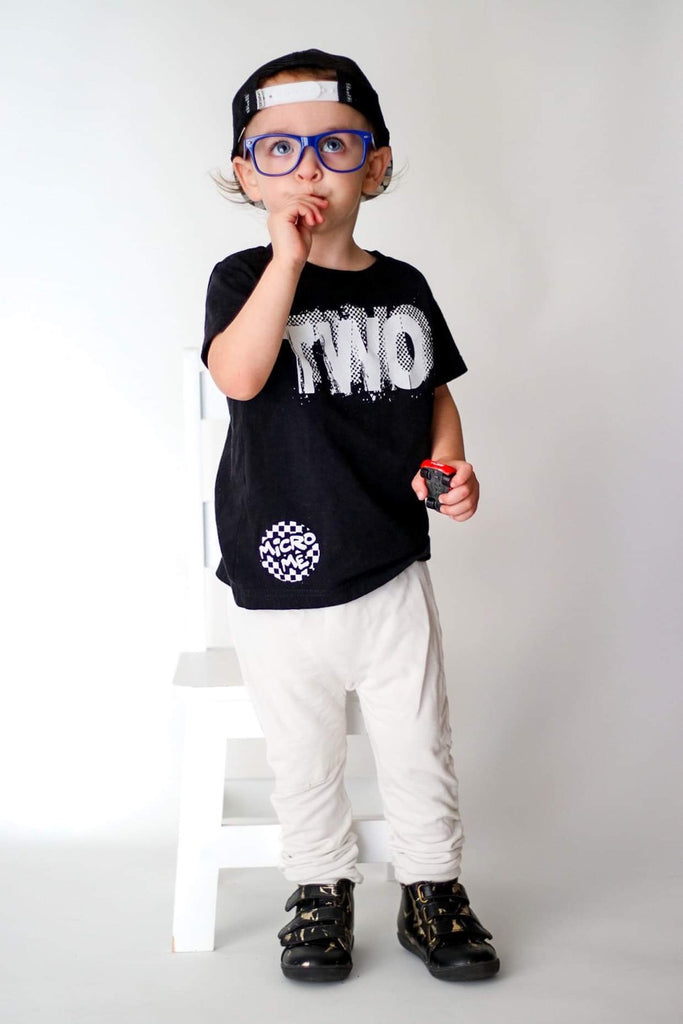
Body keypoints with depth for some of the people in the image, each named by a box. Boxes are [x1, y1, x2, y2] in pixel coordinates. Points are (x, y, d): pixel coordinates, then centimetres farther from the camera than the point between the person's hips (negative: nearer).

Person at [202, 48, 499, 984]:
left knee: (419, 751, 13)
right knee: (305, 763, 14)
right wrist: (291, 255, -27)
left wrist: (450, 465, -4)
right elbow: (238, 377, -25)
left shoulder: (402, 287, 4)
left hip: (393, 575, 2)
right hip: (283, 589, -2)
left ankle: (433, 888, 33)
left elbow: (435, 391, 15)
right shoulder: (245, 280, -6)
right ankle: (322, 889, 36)